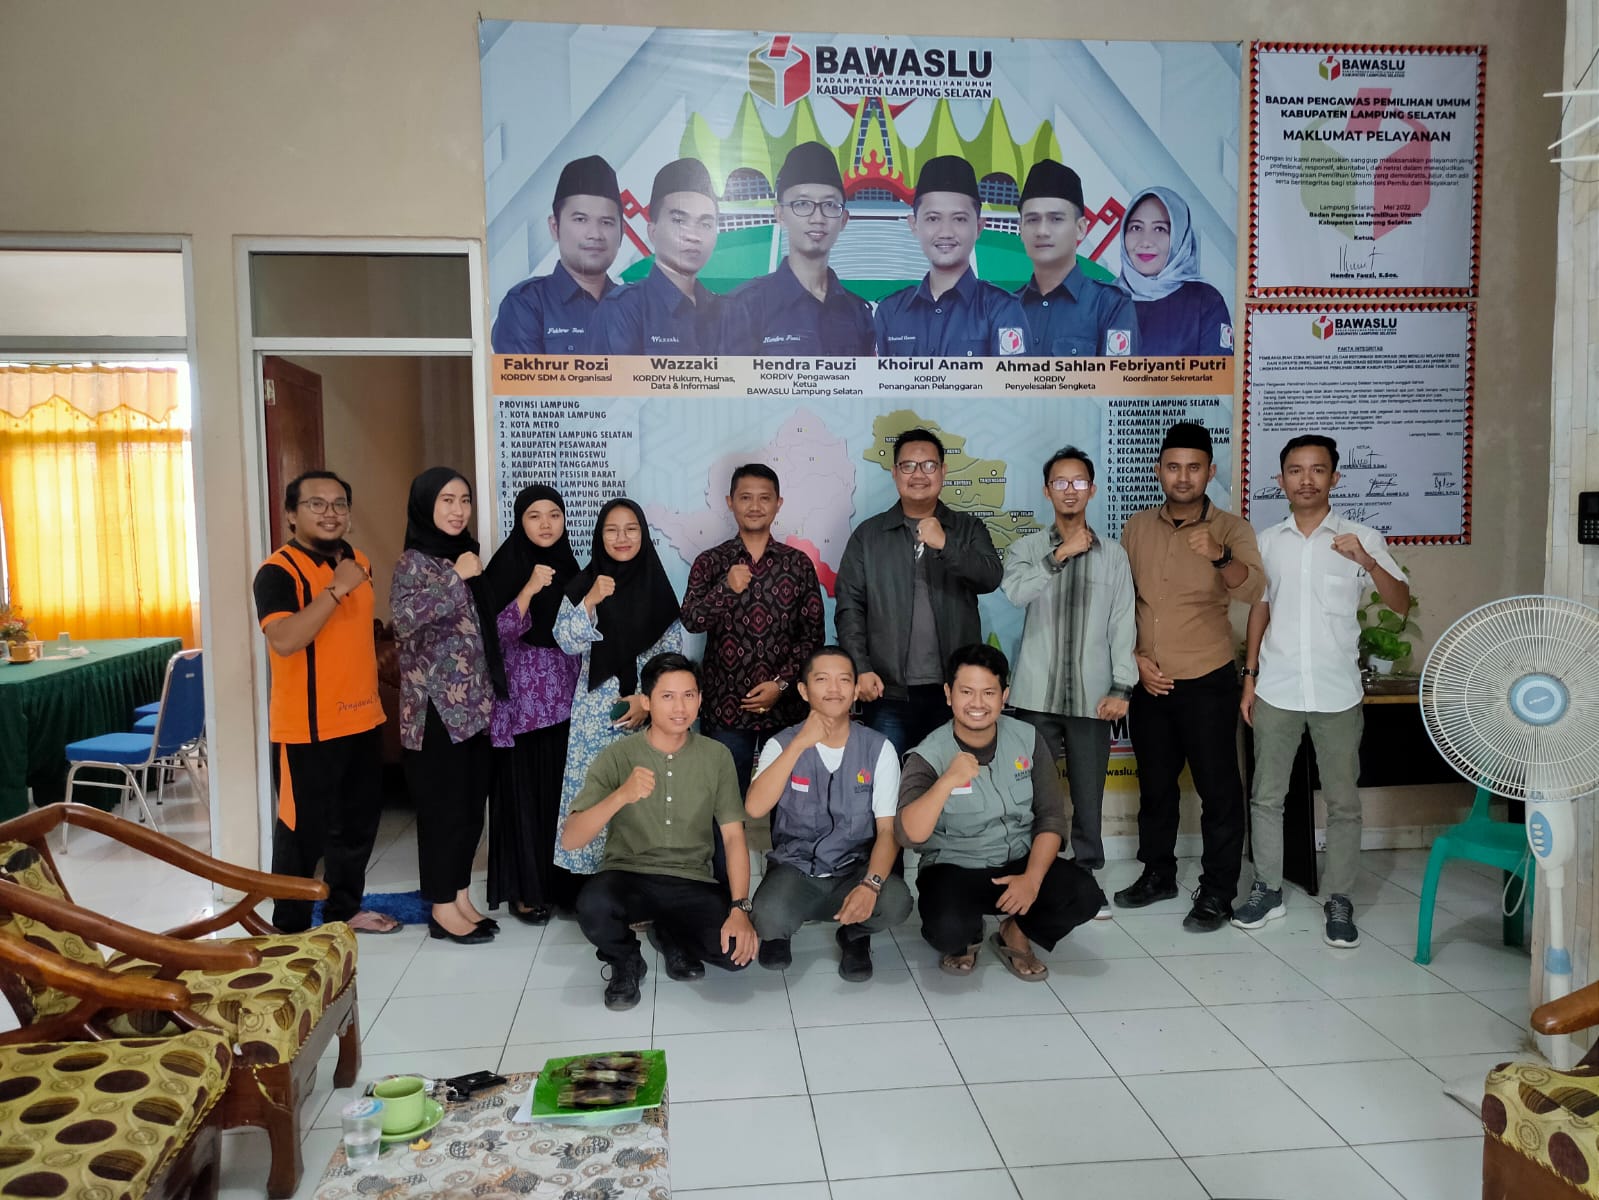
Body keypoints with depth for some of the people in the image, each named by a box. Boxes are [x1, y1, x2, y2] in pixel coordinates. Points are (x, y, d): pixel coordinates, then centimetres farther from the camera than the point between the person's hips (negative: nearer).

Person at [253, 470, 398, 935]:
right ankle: (290, 926, 16)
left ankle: (345, 908, 33)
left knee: (358, 821, 17)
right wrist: (336, 588, -27)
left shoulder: (358, 561, 9)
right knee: (303, 830, 1)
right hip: (307, 727, -7)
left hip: (362, 719, 8)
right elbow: (283, 641, -29)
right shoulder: (278, 570, -14)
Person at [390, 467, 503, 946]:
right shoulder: (414, 562, -9)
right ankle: (442, 909, 11)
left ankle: (462, 899, 22)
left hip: (474, 703, 7)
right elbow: (404, 617, -28)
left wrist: (490, 693, 15)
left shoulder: (465, 554, 13)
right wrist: (456, 578, -24)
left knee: (472, 805, 11)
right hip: (436, 707, -7)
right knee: (444, 807, 0)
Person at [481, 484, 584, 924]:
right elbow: (496, 632, -16)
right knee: (524, 792, 2)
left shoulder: (568, 566, 9)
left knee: (564, 790, 8)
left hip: (564, 700, 5)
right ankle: (524, 889, 13)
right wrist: (529, 590, -26)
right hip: (521, 701, -5)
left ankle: (563, 884, 19)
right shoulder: (506, 567, -7)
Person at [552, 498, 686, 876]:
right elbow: (567, 642, -6)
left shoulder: (657, 585, 4)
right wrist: (591, 601, -19)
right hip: (597, 709, 0)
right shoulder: (584, 583, 3)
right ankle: (593, 873, 10)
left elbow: (673, 651, 2)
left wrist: (649, 699, -8)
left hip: (649, 707, 0)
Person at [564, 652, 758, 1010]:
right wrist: (621, 796, -33)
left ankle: (669, 937, 13)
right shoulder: (616, 756, -8)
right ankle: (625, 962, 2)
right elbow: (570, 840, -16)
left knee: (738, 949, -23)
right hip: (627, 875, -1)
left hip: (691, 882, 2)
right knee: (593, 905, -35)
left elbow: (734, 836, -4)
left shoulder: (717, 756, -2)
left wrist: (740, 908, -18)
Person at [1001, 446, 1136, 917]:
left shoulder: (1114, 555, 7)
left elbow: (1123, 624, 4)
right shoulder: (1027, 548, 4)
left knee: (1088, 795, 8)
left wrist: (1122, 687, -3)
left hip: (1092, 696, 1)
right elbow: (1014, 592, -17)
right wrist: (1060, 555, -24)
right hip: (1037, 695, -1)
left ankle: (1087, 878, 22)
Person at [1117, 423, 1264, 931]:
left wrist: (1219, 557, -43)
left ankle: (1217, 892, 15)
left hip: (1207, 681, -4)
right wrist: (1134, 657, -2)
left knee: (1218, 788, 2)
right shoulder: (1137, 527, 4)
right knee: (1154, 783, 16)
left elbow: (1252, 589, -24)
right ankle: (1158, 873, 32)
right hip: (1147, 681, 4)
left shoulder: (1231, 529, -7)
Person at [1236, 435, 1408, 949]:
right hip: (1276, 690, 2)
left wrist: (1368, 563, -24)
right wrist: (1249, 677, 8)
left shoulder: (1361, 537, -2)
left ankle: (1339, 901, 18)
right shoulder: (1267, 541, 6)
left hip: (1337, 692, -2)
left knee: (1343, 801, 5)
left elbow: (1401, 603, -6)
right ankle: (1268, 889, 21)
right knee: (1266, 795, 8)